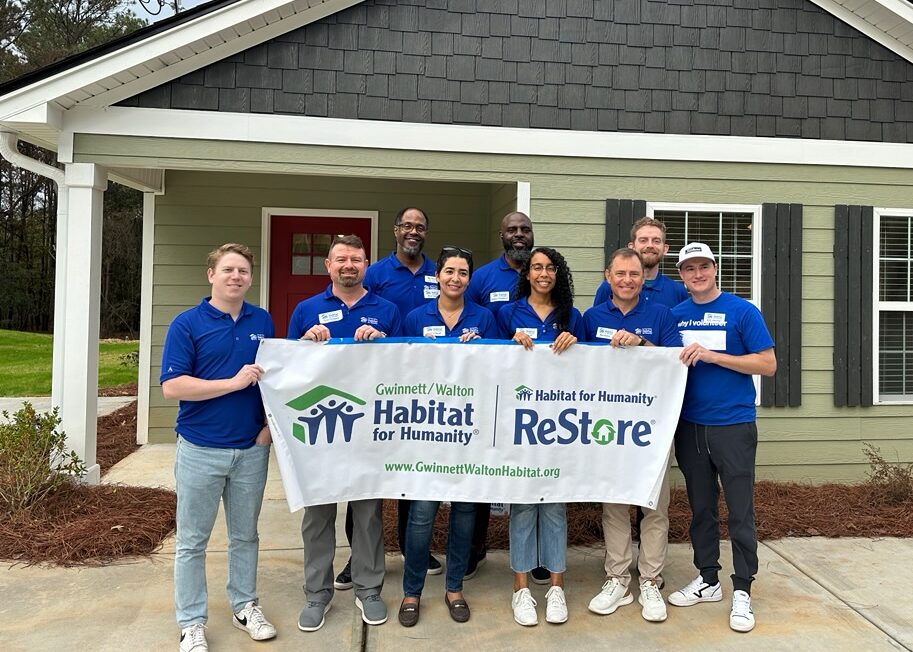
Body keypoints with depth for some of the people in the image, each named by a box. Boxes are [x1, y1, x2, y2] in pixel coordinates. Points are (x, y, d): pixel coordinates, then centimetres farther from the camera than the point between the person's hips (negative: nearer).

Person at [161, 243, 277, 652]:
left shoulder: (263, 321, 5)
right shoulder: (187, 324, -7)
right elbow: (171, 387, -14)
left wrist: (271, 423, 0)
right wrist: (234, 382, -19)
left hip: (251, 449, 3)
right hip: (200, 449, -3)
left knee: (246, 535, 16)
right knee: (192, 541, 8)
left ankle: (245, 606, 32)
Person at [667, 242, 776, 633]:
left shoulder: (742, 311, -3)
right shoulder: (675, 315, 8)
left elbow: (768, 364, -8)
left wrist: (712, 355, -17)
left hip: (734, 426, -4)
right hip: (690, 426, 4)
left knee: (740, 511, 2)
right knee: (701, 508, 14)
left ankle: (742, 591, 15)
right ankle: (707, 580, 27)